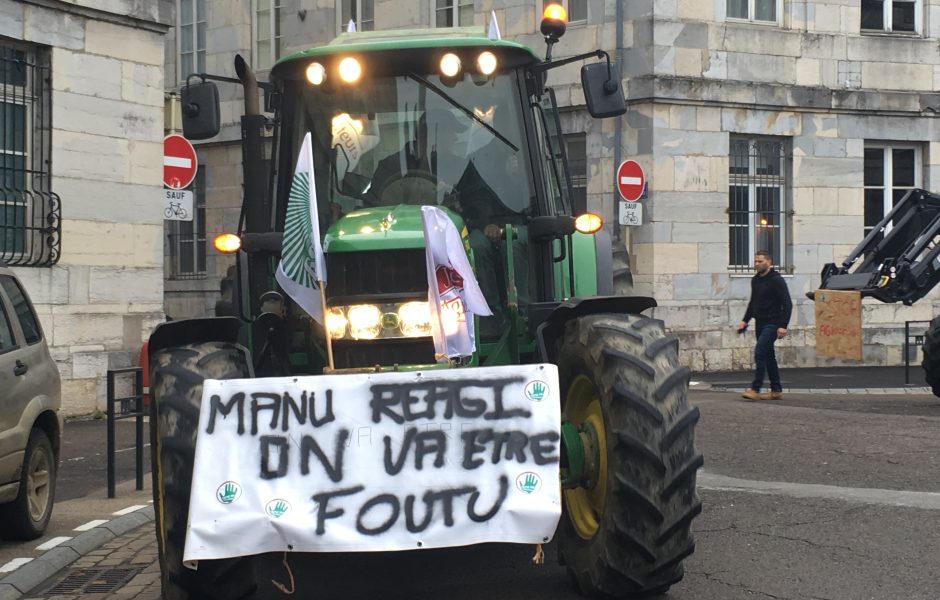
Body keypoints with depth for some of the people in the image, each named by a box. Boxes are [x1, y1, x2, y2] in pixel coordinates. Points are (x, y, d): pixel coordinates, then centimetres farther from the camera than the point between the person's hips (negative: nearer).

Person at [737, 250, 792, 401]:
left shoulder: (776, 280, -13)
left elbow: (787, 304, -15)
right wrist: (745, 321, 16)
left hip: (772, 324, -9)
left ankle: (755, 389, -17)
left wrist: (783, 326, -22)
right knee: (768, 356, 11)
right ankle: (776, 390, 17)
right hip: (760, 323, 9)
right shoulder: (755, 280, 12)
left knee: (760, 353, -17)